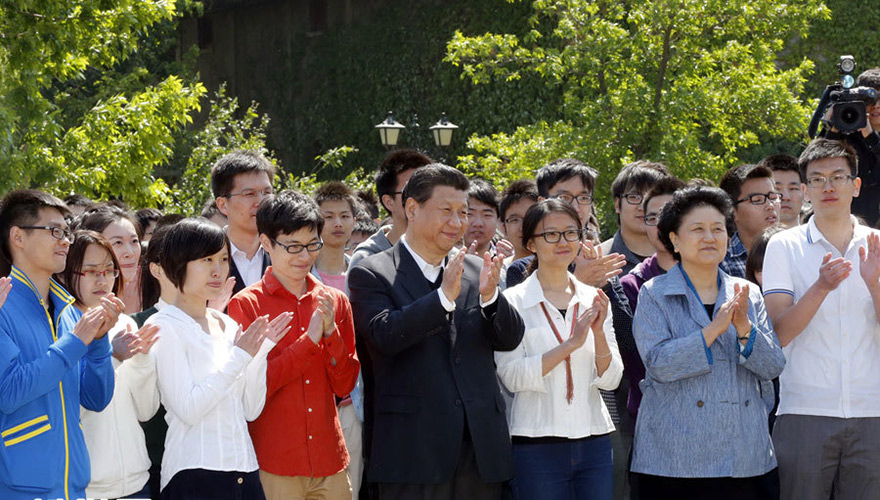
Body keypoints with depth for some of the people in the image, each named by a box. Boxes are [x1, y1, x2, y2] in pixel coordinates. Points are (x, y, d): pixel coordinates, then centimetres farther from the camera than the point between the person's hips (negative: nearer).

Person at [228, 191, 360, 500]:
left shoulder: (335, 302, 8)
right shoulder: (246, 305, -3)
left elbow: (344, 386, 6)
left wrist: (331, 332, -9)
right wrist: (309, 340, -14)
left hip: (330, 462, 3)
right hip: (274, 466, -3)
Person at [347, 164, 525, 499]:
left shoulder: (476, 272, 11)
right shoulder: (371, 274, -1)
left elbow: (510, 339, 5)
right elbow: (384, 335, -16)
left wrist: (489, 296, -14)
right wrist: (444, 296, -24)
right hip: (414, 447, -4)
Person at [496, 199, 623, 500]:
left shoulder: (593, 300, 9)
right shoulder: (514, 301, -2)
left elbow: (611, 380, 5)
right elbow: (511, 376, -12)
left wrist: (599, 333, -11)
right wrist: (571, 343, -18)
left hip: (594, 441, 4)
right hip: (538, 448, -3)